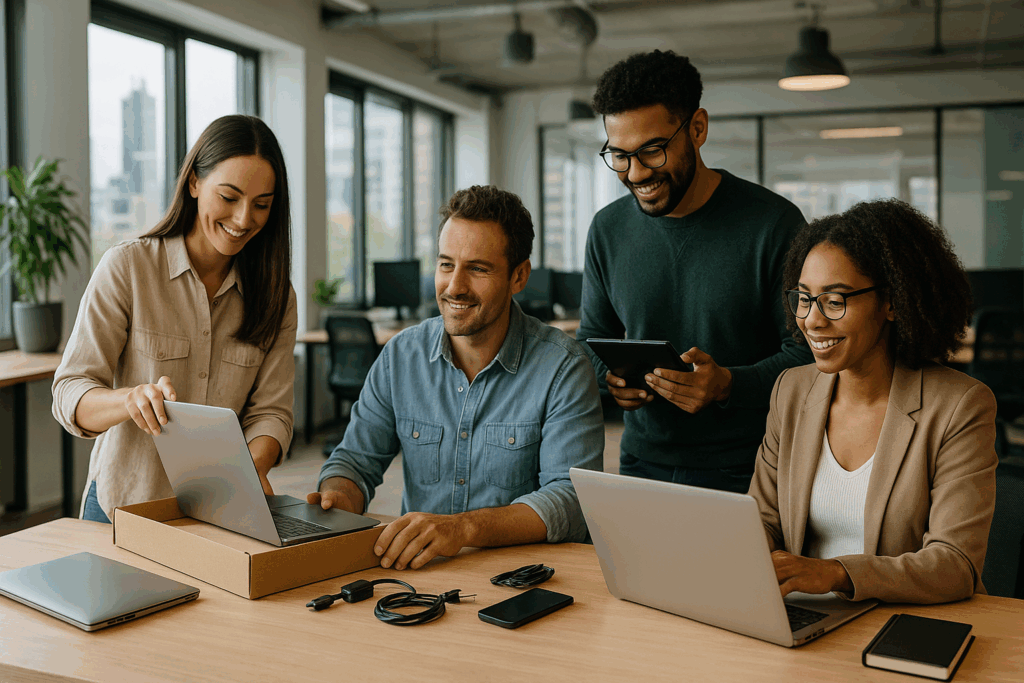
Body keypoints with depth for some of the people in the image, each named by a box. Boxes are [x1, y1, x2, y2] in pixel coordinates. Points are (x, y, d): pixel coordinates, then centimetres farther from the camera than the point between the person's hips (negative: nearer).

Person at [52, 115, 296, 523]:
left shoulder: (275, 295, 5)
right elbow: (69, 396, -8)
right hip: (122, 506, -2)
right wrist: (131, 399, -30)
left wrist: (251, 468, -21)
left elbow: (270, 411, 1)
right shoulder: (126, 267, -4)